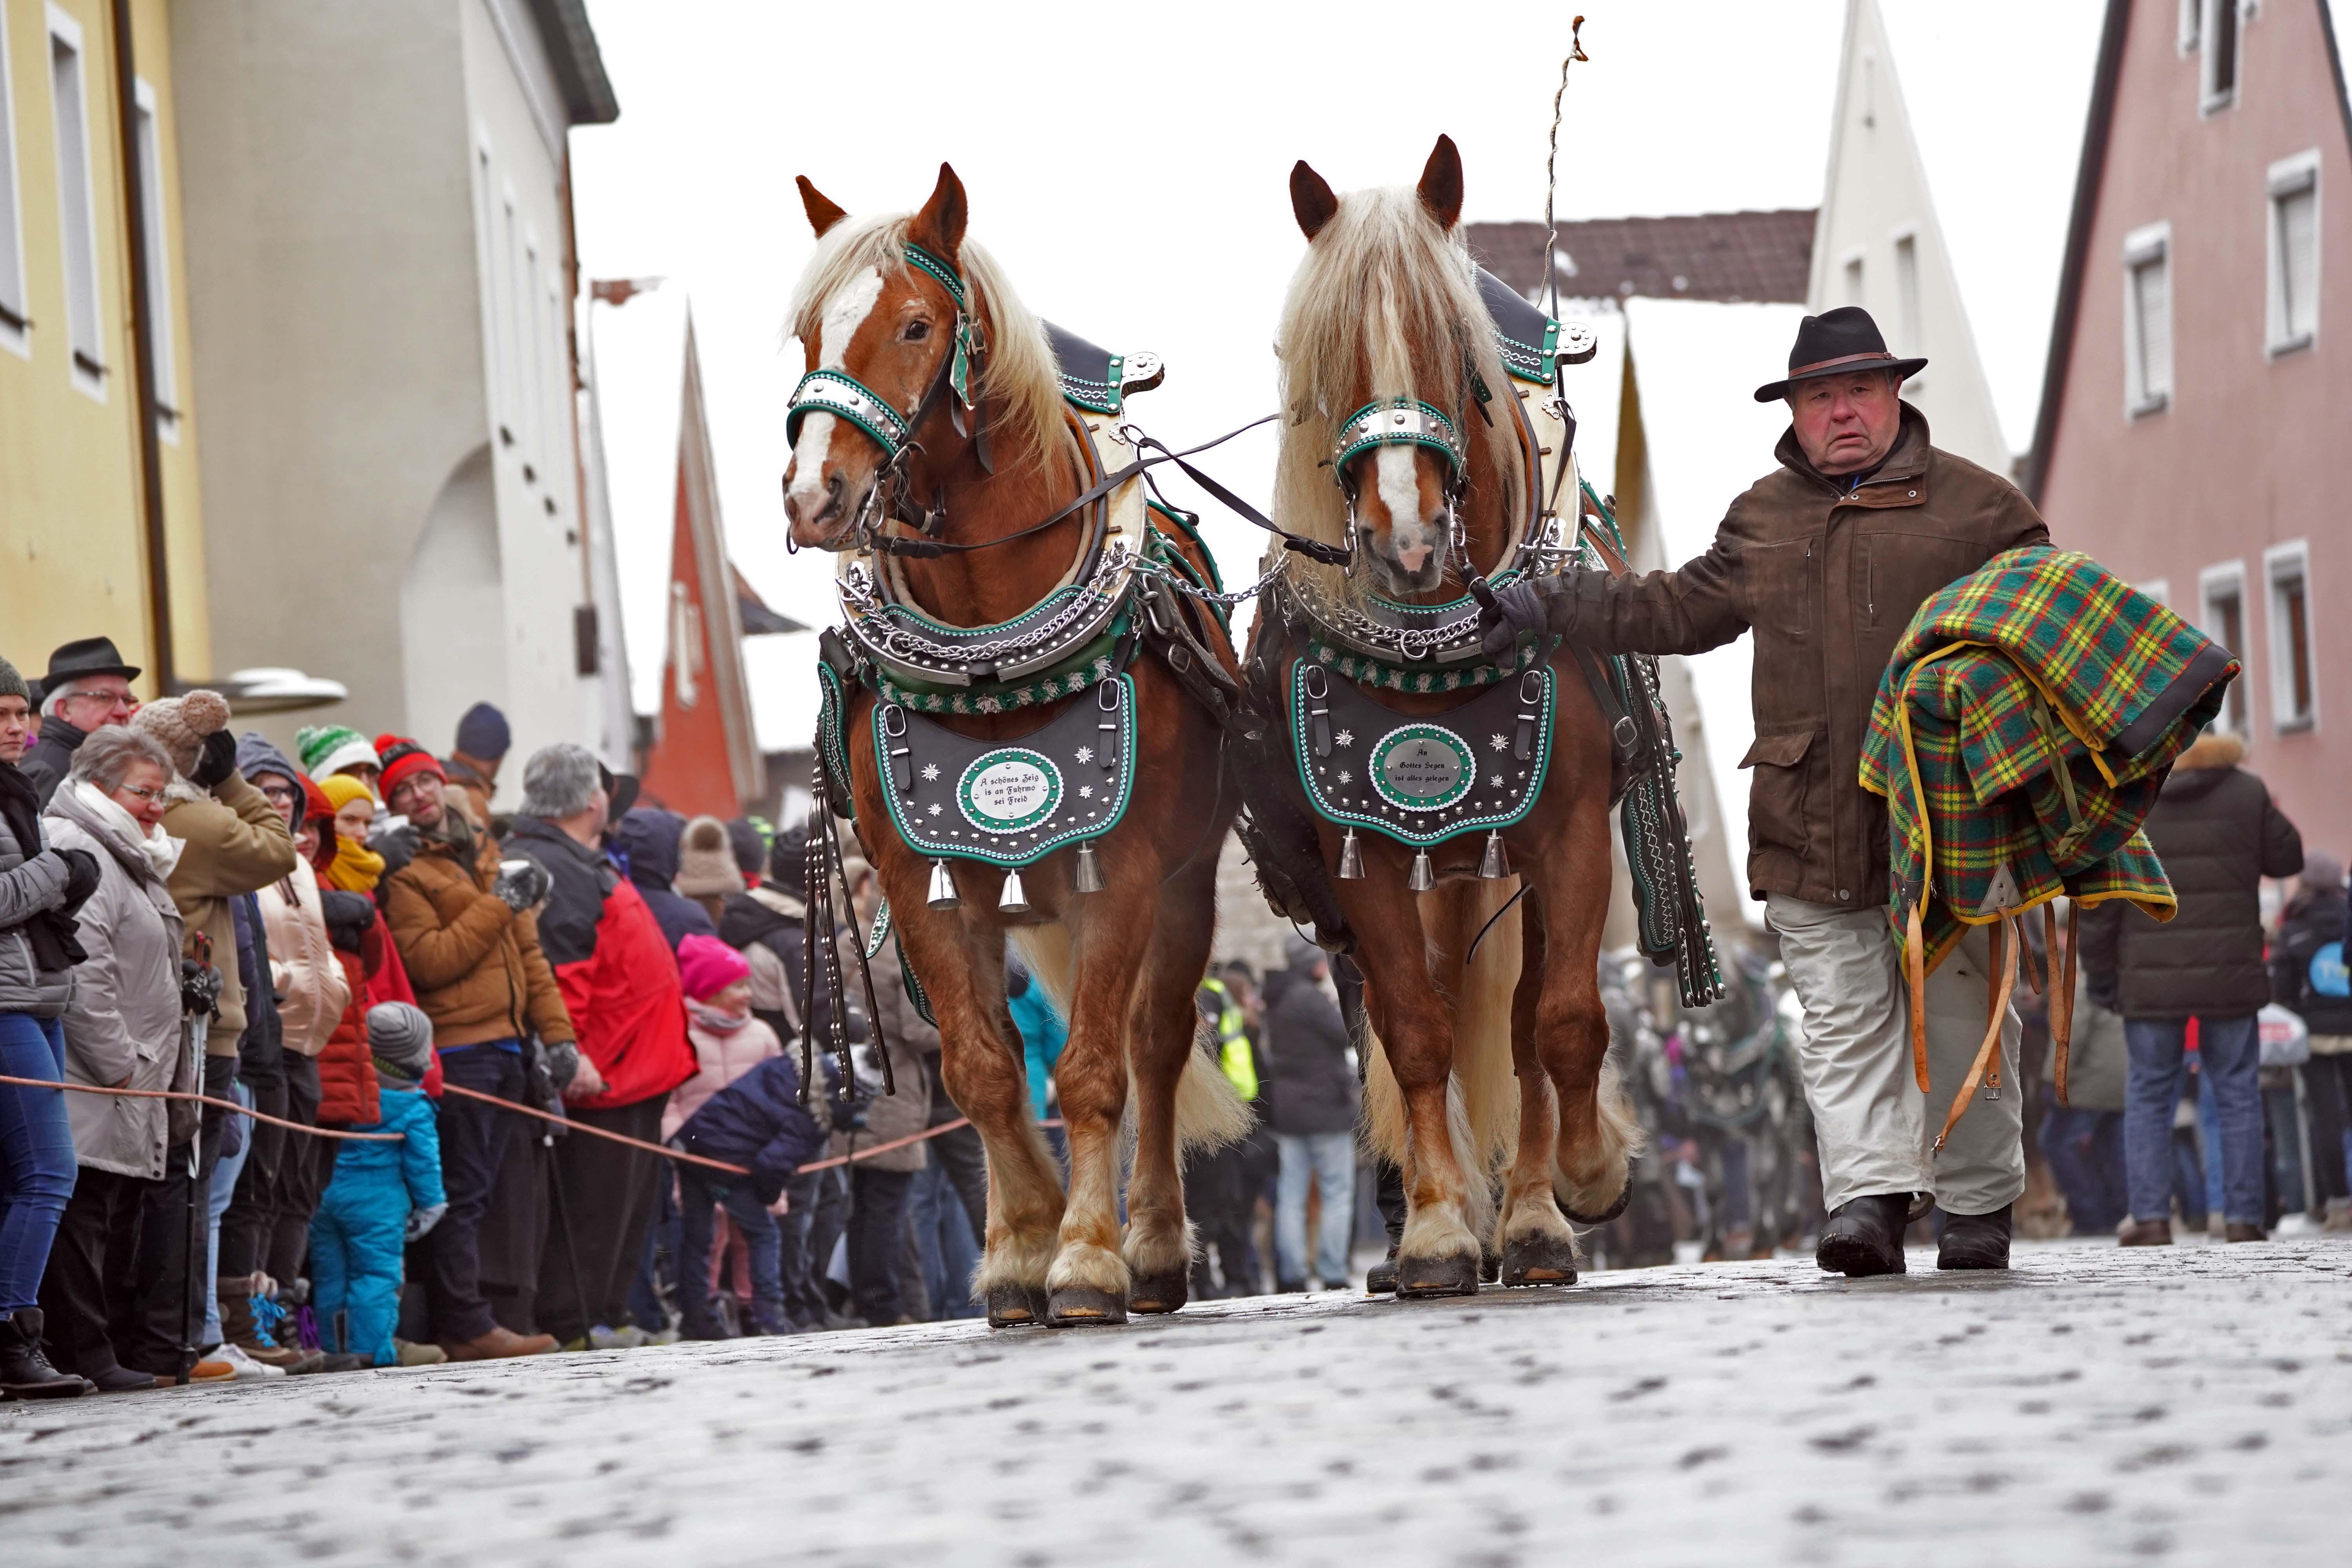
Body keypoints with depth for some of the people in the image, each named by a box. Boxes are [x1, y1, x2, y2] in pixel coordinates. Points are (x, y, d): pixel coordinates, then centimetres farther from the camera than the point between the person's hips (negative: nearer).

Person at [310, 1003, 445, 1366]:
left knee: (330, 1277, 9)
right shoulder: (412, 1108, -6)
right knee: (377, 1273, -3)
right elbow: (422, 1161, -4)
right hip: (377, 1204, -5)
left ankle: (335, 1348, 12)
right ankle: (371, 1350, -10)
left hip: (326, 1196, 5)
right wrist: (430, 1204, 6)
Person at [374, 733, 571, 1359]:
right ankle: (468, 1326, -10)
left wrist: (556, 1033, 14)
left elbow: (527, 950, 21)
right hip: (456, 1052, -7)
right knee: (463, 1191, -9)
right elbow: (427, 961, -16)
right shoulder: (402, 872, -4)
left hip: (506, 1047, 7)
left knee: (478, 1190, 8)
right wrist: (498, 906, -13)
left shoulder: (484, 857, 20)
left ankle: (455, 1319, 11)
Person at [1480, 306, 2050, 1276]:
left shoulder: (1980, 510, 3)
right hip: (1810, 823, 3)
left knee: (1961, 1015, 4)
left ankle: (1978, 1205, 15)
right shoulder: (1763, 521, 15)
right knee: (1843, 1019, -3)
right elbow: (1679, 612, 20)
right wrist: (1552, 610, 13)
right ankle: (1869, 1195, -7)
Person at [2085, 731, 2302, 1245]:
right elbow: (2287, 857, 12)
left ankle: (2150, 1217, -1)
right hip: (2229, 976, 0)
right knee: (2238, 1095, 8)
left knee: (2149, 1095, 8)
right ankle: (2242, 1218, 4)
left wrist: (2100, 972, 8)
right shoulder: (2248, 793, 1)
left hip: (2150, 979, 0)